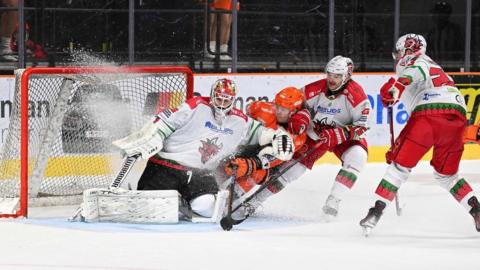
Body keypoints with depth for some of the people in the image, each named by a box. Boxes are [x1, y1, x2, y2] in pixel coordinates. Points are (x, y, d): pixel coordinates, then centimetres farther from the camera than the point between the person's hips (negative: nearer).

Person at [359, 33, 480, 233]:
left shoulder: (409, 61, 16)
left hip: (429, 111, -7)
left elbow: (418, 70, -11)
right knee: (446, 174, 21)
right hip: (458, 115, 7)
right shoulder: (435, 67, 40)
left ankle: (376, 212, -3)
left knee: (400, 164, 4)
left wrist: (397, 86, -28)